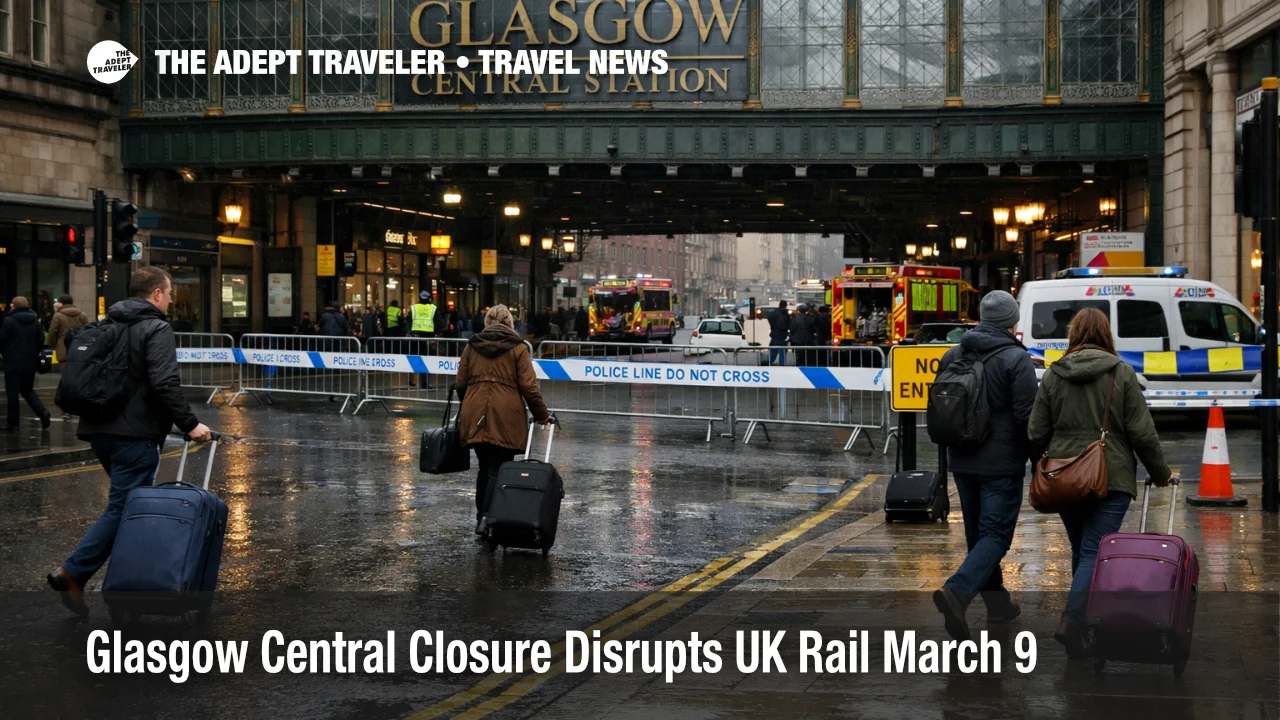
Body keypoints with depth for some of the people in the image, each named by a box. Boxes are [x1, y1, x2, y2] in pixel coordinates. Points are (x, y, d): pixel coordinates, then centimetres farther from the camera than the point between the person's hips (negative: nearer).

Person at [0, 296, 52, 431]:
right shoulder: (35, 321, 6)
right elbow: (41, 340, 6)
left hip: (13, 362, -5)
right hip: (30, 362, 5)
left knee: (12, 392, 1)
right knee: (28, 390, 17)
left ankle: (13, 423, 3)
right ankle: (42, 411, -4)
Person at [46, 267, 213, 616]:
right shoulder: (156, 329, -9)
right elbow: (165, 385, -20)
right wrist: (190, 424, -16)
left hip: (100, 430, 9)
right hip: (135, 434, -9)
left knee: (130, 500, 18)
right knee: (123, 507, -7)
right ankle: (72, 572, -16)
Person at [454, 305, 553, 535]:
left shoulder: (472, 346, 11)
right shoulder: (518, 347, 0)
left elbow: (460, 384, 13)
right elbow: (528, 385, -4)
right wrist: (541, 415, 6)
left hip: (475, 416, 4)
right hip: (505, 418, -4)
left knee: (484, 468, 15)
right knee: (499, 471, -3)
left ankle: (482, 518, 18)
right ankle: (488, 518, -15)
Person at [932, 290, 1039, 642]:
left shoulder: (952, 356, 7)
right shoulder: (1016, 359, -13)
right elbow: (1027, 416, -15)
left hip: (962, 463, 7)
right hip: (1002, 464, -6)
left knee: (978, 533, 17)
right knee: (996, 535, -5)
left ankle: (997, 603, 26)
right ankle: (957, 592, -25)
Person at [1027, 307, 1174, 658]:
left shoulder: (1053, 375, 4)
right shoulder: (1122, 373, -4)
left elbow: (1036, 434, 5)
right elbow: (1142, 432, -5)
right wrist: (1160, 473, 7)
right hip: (1111, 479, -3)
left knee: (1080, 549, 18)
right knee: (1095, 552, -7)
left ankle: (1087, 618, 26)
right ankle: (1072, 621, -24)